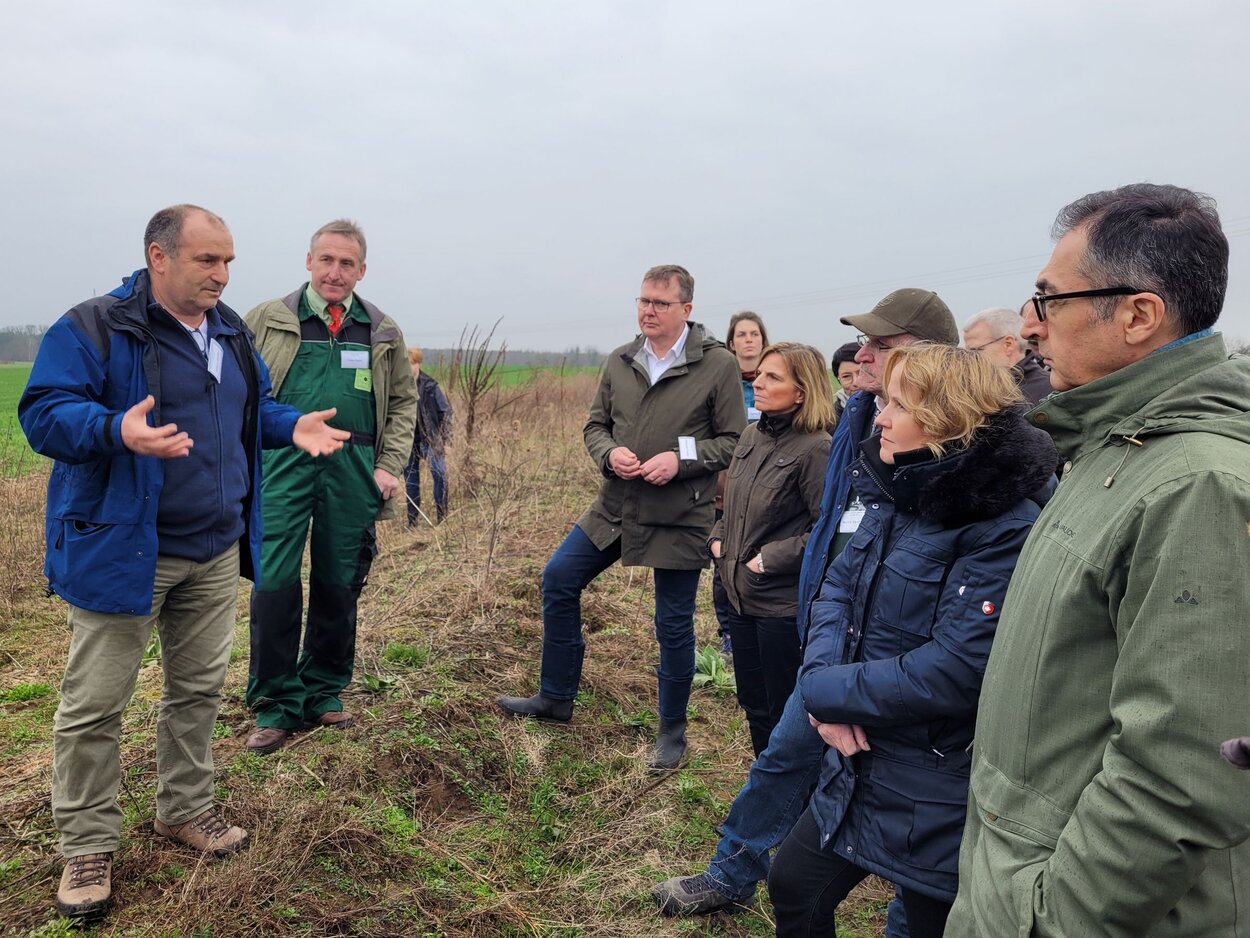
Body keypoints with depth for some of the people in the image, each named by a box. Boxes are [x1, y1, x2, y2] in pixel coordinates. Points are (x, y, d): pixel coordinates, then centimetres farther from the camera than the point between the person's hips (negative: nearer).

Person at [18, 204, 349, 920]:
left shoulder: (232, 334, 11)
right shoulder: (93, 329, -11)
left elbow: (255, 411, 21)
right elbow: (44, 412, -17)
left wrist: (292, 426, 0)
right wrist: (116, 430, -36)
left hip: (216, 551, 6)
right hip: (121, 549, -6)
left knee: (200, 687, 16)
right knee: (95, 703, 2)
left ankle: (185, 807, 34)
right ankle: (88, 845, 18)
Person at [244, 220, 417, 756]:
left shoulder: (382, 332, 11)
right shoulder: (268, 320, 6)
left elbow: (403, 401, 14)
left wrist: (389, 465, 2)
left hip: (353, 471, 2)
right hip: (282, 466, -2)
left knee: (339, 586, 9)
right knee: (274, 583, -5)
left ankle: (324, 692, 25)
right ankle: (276, 705, 9)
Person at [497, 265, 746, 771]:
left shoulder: (719, 365, -9)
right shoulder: (619, 362, 5)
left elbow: (734, 441, -7)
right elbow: (595, 425, 12)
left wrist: (681, 457, -20)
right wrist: (609, 453, -10)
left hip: (679, 519, -5)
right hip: (614, 507, 5)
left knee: (674, 626, 5)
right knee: (558, 580, 7)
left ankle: (672, 731, 27)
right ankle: (556, 697, 26)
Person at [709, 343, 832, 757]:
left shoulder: (815, 448, -18)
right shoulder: (752, 435, 6)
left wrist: (769, 559, -18)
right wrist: (718, 538, 5)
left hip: (785, 603, -8)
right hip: (743, 596, 8)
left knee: (785, 713, 8)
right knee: (753, 704, 21)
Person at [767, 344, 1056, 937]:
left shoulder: (1005, 529, -24)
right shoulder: (895, 495, 2)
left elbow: (953, 672, -29)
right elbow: (838, 585, 3)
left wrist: (826, 690, -18)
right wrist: (821, 677, -16)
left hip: (938, 799, -7)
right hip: (860, 764, 8)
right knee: (793, 890, 21)